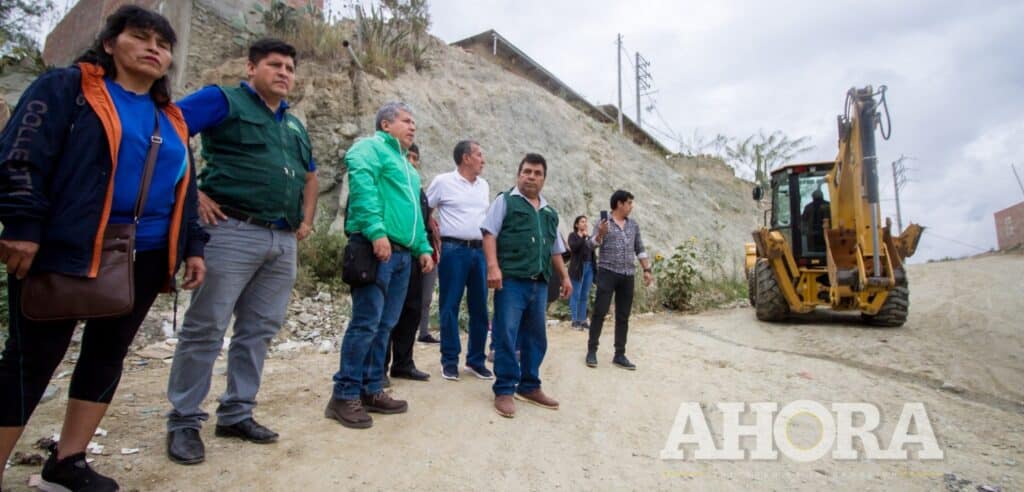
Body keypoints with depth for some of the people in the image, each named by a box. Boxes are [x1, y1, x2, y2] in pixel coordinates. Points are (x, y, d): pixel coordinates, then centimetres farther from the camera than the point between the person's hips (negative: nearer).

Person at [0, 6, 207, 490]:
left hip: (144, 257, 7)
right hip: (65, 249, -6)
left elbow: (184, 191, 19)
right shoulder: (66, 87, 0)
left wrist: (193, 246, 11)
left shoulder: (170, 119, 18)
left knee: (107, 355, 11)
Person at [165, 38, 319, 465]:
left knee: (258, 330, 10)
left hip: (284, 241, 7)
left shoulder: (295, 125, 22)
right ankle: (184, 421, 12)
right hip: (234, 232, -7)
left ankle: (236, 414, 22)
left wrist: (306, 221, 21)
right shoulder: (223, 101, 2)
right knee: (206, 328, -2)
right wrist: (193, 191, -13)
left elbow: (309, 176, 34)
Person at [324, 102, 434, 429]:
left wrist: (423, 248, 18)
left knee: (384, 326, 10)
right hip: (375, 248, -9)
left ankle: (371, 391, 18)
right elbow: (362, 189, -16)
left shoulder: (406, 164, 27)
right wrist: (376, 231, -26)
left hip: (402, 254, 9)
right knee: (366, 323, -10)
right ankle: (345, 396, -1)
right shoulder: (370, 148, 1)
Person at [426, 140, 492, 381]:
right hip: (454, 250, -5)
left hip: (480, 251, 5)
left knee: (479, 307, 7)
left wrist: (488, 246, 16)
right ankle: (449, 361, 11)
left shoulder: (484, 185, 14)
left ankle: (476, 360, 18)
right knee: (450, 306, 1)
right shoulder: (443, 181, -2)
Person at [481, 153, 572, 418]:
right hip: (511, 280, -6)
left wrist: (565, 276, 19)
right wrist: (493, 267, -18)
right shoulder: (506, 201, 4)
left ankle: (529, 386, 24)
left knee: (536, 336, 11)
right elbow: (489, 234, -6)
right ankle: (504, 391, 6)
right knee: (506, 336, -5)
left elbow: (555, 249, 27)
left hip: (539, 283, 6)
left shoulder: (550, 212, 21)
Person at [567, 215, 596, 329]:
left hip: (589, 267, 6)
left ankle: (583, 320, 12)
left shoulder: (588, 237, 17)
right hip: (578, 268, -6)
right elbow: (573, 247, -18)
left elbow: (592, 251, 18)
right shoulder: (573, 235, 0)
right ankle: (575, 321, -1)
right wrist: (582, 237, -15)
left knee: (585, 296, 8)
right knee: (576, 295, -4)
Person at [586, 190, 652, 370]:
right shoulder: (603, 223, -1)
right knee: (600, 312, -4)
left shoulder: (634, 225, 13)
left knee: (623, 317, 6)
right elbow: (592, 245, -10)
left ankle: (620, 355, 12)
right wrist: (600, 233, -29)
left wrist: (647, 270, 11)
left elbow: (640, 249, 17)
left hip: (628, 276, 5)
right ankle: (592, 351, 6)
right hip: (608, 273, -4)